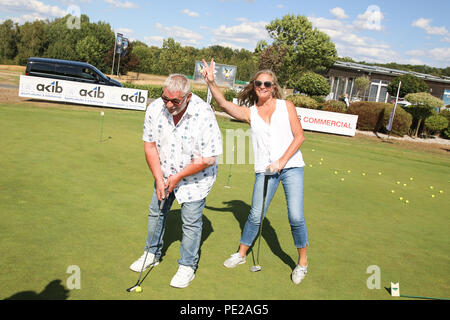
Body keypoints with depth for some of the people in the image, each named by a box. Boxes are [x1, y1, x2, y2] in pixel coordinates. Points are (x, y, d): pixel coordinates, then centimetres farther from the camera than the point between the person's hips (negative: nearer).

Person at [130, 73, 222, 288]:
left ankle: (187, 266, 18)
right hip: (165, 173, 5)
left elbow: (209, 158, -25)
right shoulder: (155, 109, -16)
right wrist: (159, 178, -12)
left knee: (191, 221, -1)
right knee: (156, 212, 14)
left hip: (195, 177, -5)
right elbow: (150, 145, -7)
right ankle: (152, 254, 35)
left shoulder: (204, 115, -30)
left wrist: (178, 177, -18)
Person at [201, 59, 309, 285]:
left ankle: (302, 262, 14)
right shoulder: (249, 112, 7)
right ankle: (241, 254, 25)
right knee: (255, 215, 2)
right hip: (265, 170, 1)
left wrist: (282, 160, -10)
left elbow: (299, 136, 1)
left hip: (291, 166, -1)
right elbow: (224, 104, -8)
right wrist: (211, 82, -23)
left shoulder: (286, 106, 6)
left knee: (296, 217, -6)